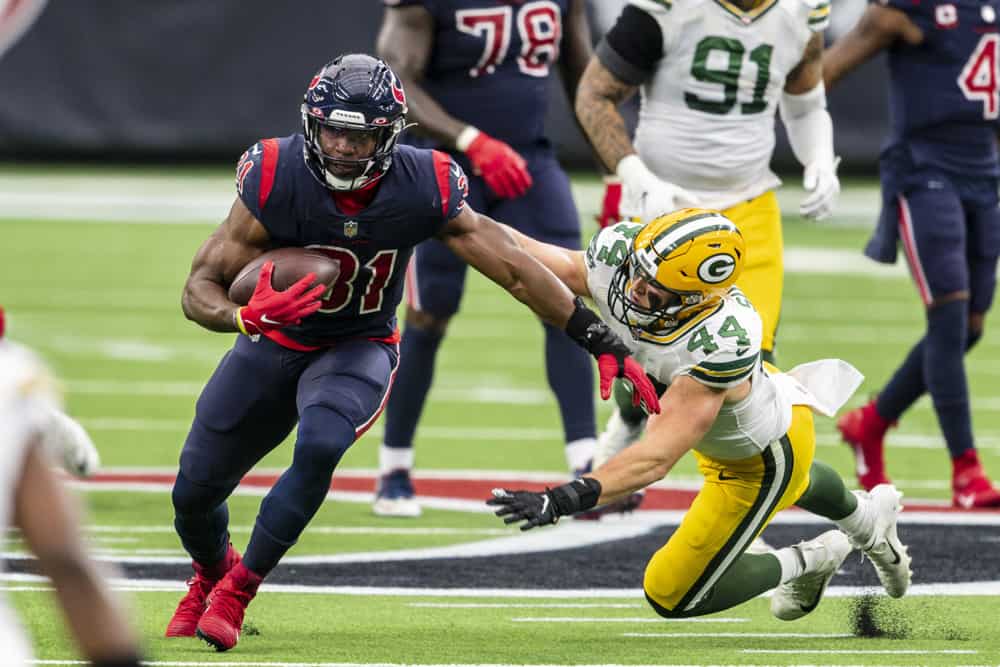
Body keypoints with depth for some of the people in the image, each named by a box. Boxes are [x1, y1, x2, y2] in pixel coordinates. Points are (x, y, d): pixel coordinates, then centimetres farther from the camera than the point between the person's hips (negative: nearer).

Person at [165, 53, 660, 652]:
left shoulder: (425, 191, -24)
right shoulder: (276, 181, -27)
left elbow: (518, 272, -15)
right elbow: (201, 288, -21)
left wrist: (607, 347, -14)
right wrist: (247, 316, -44)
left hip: (359, 349, -1)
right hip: (273, 346, 1)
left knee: (319, 449, -32)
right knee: (195, 491, 8)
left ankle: (238, 591, -12)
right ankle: (212, 573, 46)